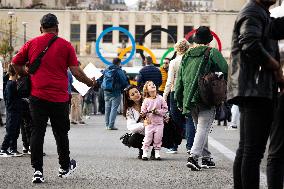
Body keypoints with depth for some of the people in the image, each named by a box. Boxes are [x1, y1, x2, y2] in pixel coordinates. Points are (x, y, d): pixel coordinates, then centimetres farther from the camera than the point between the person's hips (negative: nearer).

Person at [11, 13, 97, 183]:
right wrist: (90, 83, 12)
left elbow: (16, 63, 8)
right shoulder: (66, 45, 0)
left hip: (37, 95, 1)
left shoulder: (31, 44, 5)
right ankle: (65, 167, 27)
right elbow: (76, 71, -3)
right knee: (61, 133, 13)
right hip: (59, 97, -1)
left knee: (37, 132, 3)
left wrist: (26, 75, 25)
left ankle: (37, 170, -4)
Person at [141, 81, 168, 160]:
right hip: (149, 123, -1)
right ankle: (144, 153, 3)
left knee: (158, 139, 2)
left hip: (159, 122, 1)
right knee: (147, 138, -4)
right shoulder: (146, 100, 1)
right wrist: (144, 114, -15)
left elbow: (165, 109, 2)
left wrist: (158, 111, -12)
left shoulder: (160, 98, 2)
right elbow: (143, 111, 4)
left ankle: (157, 153, 12)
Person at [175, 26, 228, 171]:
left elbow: (179, 79, 13)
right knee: (203, 128, -7)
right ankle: (194, 156, -22)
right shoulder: (213, 53, -3)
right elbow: (225, 72, -5)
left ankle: (206, 157, 20)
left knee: (200, 128, 17)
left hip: (189, 98, 5)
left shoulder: (186, 56, 11)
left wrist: (179, 100, 18)